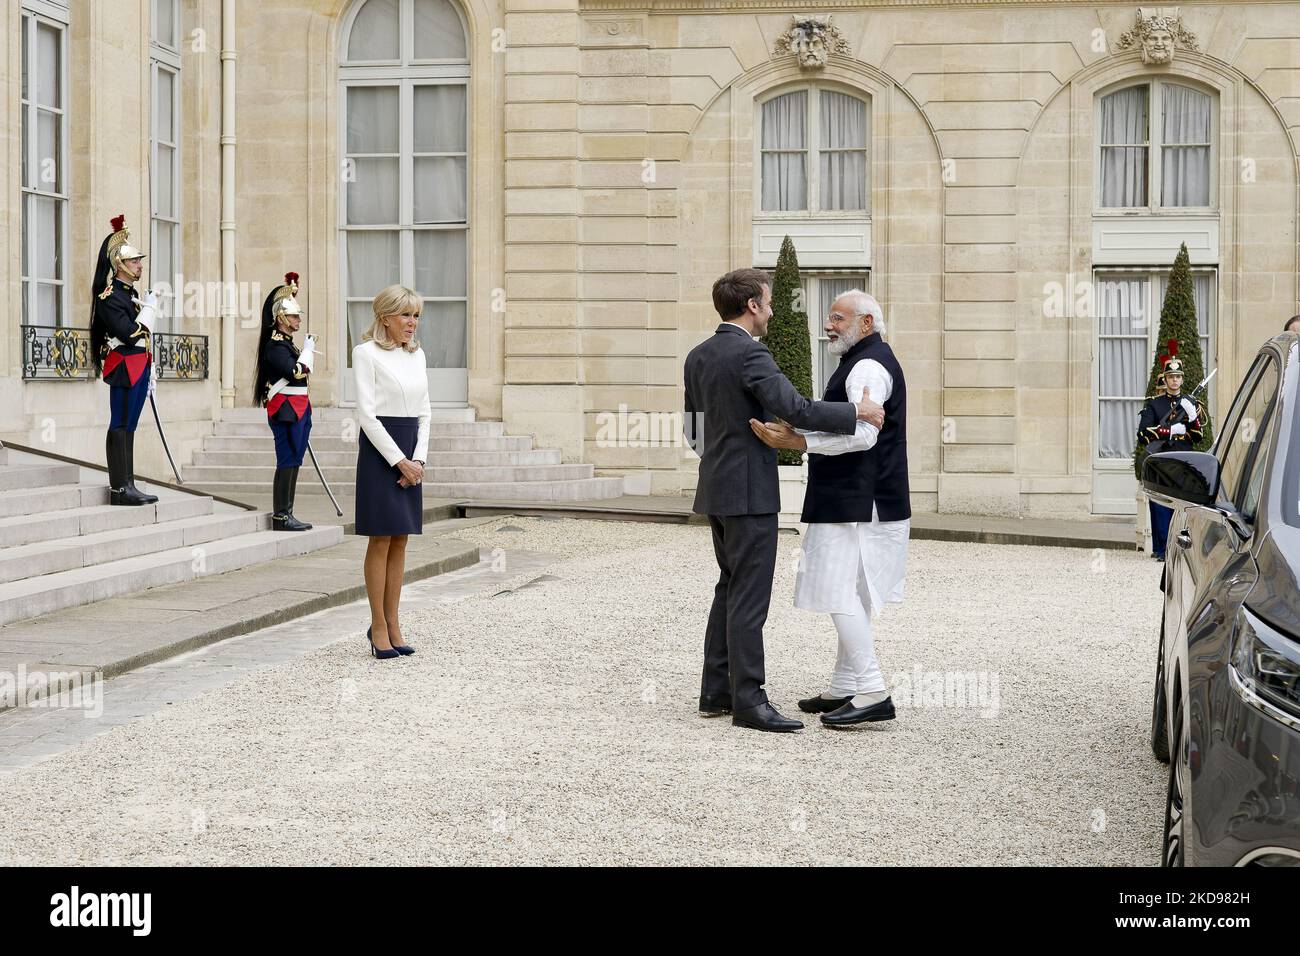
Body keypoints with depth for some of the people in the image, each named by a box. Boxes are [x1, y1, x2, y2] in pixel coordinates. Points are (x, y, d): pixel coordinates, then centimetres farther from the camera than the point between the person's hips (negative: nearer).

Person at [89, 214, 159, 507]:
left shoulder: (131, 293, 18)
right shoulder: (110, 297, -12)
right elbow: (129, 334, -22)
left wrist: (150, 372, 20)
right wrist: (149, 307, -12)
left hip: (138, 369, 9)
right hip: (124, 369, -9)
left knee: (128, 427, 10)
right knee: (121, 427, -7)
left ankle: (128, 486, 12)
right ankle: (119, 489, -6)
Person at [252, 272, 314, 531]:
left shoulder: (286, 343, 18)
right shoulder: (275, 345, -13)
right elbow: (296, 372, -24)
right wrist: (308, 349, -9)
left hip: (297, 410, 10)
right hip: (285, 410, -10)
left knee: (293, 462, 10)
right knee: (287, 462, -8)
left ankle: (286, 514, 13)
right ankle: (280, 515, -5)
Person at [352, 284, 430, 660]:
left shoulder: (417, 354, 12)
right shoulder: (367, 353, -8)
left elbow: (424, 412, 12)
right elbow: (366, 413, -13)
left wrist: (418, 460, -1)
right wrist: (399, 461, -15)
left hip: (410, 451, 6)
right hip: (379, 449, -6)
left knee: (400, 541, 8)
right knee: (381, 540, -3)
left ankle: (392, 624, 13)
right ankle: (378, 626, 3)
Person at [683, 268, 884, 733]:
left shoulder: (698, 356, 11)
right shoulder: (750, 354, -17)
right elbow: (797, 409, -26)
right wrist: (856, 411, -16)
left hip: (717, 488, 9)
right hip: (749, 491, -9)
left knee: (730, 589, 16)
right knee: (749, 596, -7)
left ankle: (716, 692, 19)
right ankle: (748, 700, -5)